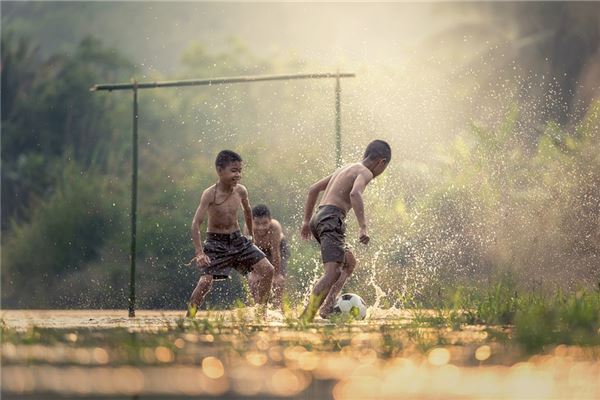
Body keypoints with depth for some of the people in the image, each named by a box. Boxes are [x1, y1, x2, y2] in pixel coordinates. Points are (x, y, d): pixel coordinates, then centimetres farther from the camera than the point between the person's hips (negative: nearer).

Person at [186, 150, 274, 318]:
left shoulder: (241, 191, -4)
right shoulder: (210, 194, -20)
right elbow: (196, 224, -22)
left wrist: (251, 234, 29)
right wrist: (199, 252, -31)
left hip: (237, 239, 5)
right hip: (216, 242, -5)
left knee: (267, 270, -3)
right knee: (206, 280, -20)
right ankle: (189, 315, -1)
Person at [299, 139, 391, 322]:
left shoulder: (345, 169, 26)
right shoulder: (364, 172, -2)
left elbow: (313, 189, 29)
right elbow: (355, 194, -24)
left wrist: (306, 221, 31)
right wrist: (363, 227, -29)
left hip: (318, 218, 10)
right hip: (332, 219, -10)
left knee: (349, 263, 20)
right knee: (333, 272, -18)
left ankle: (327, 307, 6)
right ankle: (306, 317, -31)